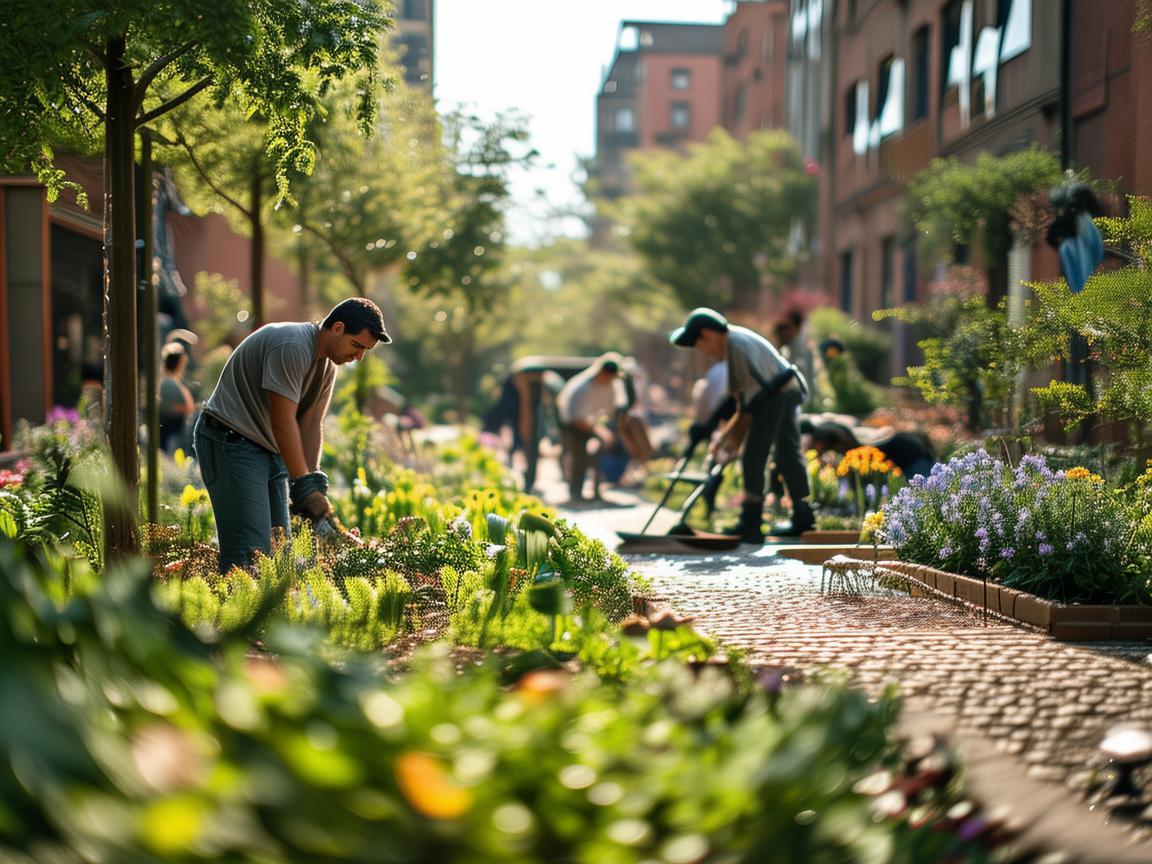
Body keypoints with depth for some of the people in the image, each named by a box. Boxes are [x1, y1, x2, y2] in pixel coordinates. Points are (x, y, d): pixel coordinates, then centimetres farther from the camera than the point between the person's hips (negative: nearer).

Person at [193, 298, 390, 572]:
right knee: (250, 550, -17)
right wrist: (303, 484, -19)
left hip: (269, 448, 10)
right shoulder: (292, 346, -21)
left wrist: (314, 481, -2)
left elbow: (311, 424, 9)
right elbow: (283, 422, -22)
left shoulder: (327, 364, 10)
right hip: (230, 443, -10)